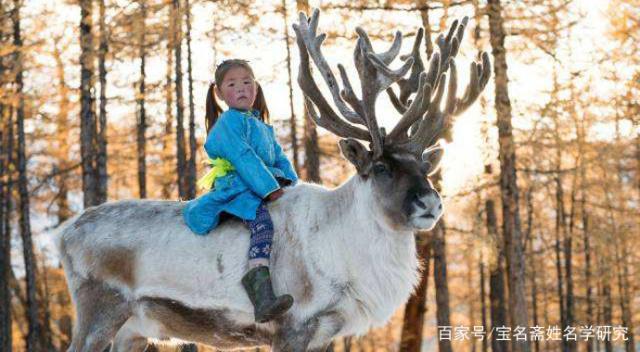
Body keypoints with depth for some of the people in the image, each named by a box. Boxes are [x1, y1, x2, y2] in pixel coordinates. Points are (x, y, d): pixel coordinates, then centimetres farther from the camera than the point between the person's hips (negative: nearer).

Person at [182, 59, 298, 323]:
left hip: (263, 188, 10)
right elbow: (244, 159, -12)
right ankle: (262, 292, -53)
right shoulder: (229, 122, 0)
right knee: (262, 221, -36)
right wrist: (269, 188, -19)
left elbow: (279, 157, 27)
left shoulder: (262, 126, 29)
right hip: (236, 189, -10)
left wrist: (292, 182, 7)